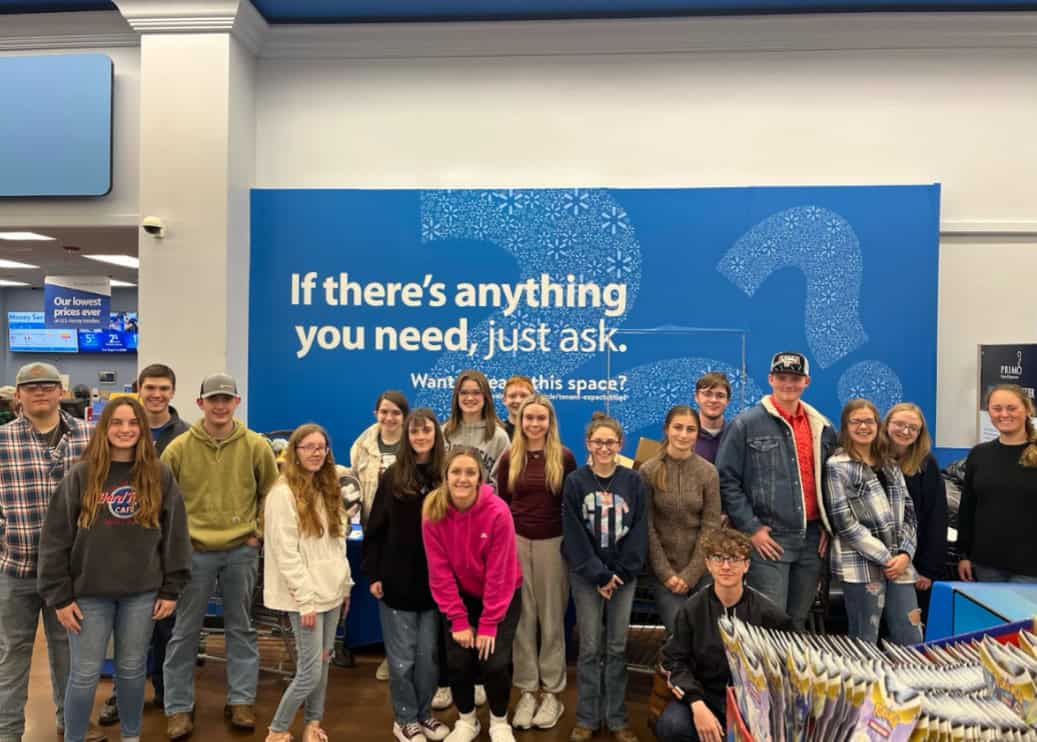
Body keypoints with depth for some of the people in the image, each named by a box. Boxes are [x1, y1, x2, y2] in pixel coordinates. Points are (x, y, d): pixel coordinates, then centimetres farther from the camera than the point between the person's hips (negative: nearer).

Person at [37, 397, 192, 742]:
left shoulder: (160, 476, -1)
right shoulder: (81, 475, -4)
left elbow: (175, 534, 2)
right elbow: (55, 538, -3)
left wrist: (171, 589, 0)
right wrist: (59, 596, -5)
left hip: (142, 592, 1)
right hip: (89, 592, -1)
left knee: (133, 669, 14)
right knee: (85, 674, 7)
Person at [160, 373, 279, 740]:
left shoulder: (256, 445, -3)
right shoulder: (179, 448, -5)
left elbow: (271, 493, 7)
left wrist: (259, 531, 1)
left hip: (242, 551, 1)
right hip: (194, 552, 0)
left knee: (241, 629, 12)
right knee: (185, 633, 8)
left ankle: (241, 701, 26)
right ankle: (179, 707, 24)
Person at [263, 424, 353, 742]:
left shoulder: (327, 489, 10)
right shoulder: (283, 493, -15)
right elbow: (286, 553, -17)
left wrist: (345, 585, 11)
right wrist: (305, 600, -17)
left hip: (331, 592, 7)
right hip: (306, 596, -7)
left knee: (323, 662, 14)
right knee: (311, 670, -3)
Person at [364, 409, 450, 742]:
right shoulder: (392, 477, -2)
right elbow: (374, 530, -1)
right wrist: (373, 574, -6)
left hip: (435, 582, 1)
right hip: (398, 581, -1)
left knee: (429, 654, 11)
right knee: (402, 656, 9)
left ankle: (424, 712, 31)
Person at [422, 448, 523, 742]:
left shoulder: (498, 511, -27)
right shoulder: (433, 513, -19)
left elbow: (499, 573, -21)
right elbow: (440, 571, -13)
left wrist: (488, 623, -18)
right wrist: (458, 620, -13)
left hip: (503, 597, -2)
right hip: (461, 596, 2)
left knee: (495, 662, -9)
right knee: (457, 661, -3)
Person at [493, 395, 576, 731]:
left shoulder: (564, 457, -3)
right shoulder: (509, 458, 2)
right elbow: (501, 504, 7)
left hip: (553, 542, -1)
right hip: (517, 542, 2)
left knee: (552, 618, 8)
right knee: (522, 619, 8)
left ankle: (551, 692, 21)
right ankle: (527, 691, 20)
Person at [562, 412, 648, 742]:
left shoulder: (633, 481, 0)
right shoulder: (575, 482, -4)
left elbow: (639, 531, -2)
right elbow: (573, 535, -7)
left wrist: (619, 574, -9)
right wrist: (599, 575, -11)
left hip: (624, 574, 1)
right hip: (586, 575, -1)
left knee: (617, 648, 8)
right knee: (590, 648, 4)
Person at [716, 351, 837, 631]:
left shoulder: (822, 428, 11)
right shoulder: (746, 424, -5)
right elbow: (727, 480, -7)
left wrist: (828, 525, 8)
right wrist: (751, 528, -11)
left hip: (812, 538, 5)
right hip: (768, 538, -5)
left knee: (798, 622, 15)